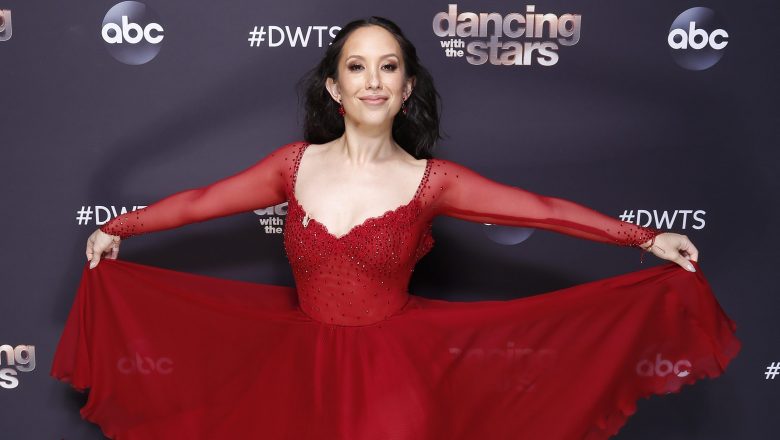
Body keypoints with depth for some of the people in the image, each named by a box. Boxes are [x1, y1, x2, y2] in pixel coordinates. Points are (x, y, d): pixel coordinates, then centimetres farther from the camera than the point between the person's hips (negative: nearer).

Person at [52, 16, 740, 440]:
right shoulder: (297, 163, -1)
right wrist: (119, 228, 9)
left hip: (394, 379, -1)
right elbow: (203, 200, 6)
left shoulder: (430, 180, -7)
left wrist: (647, 238, -12)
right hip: (303, 373, 2)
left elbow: (541, 208, -10)